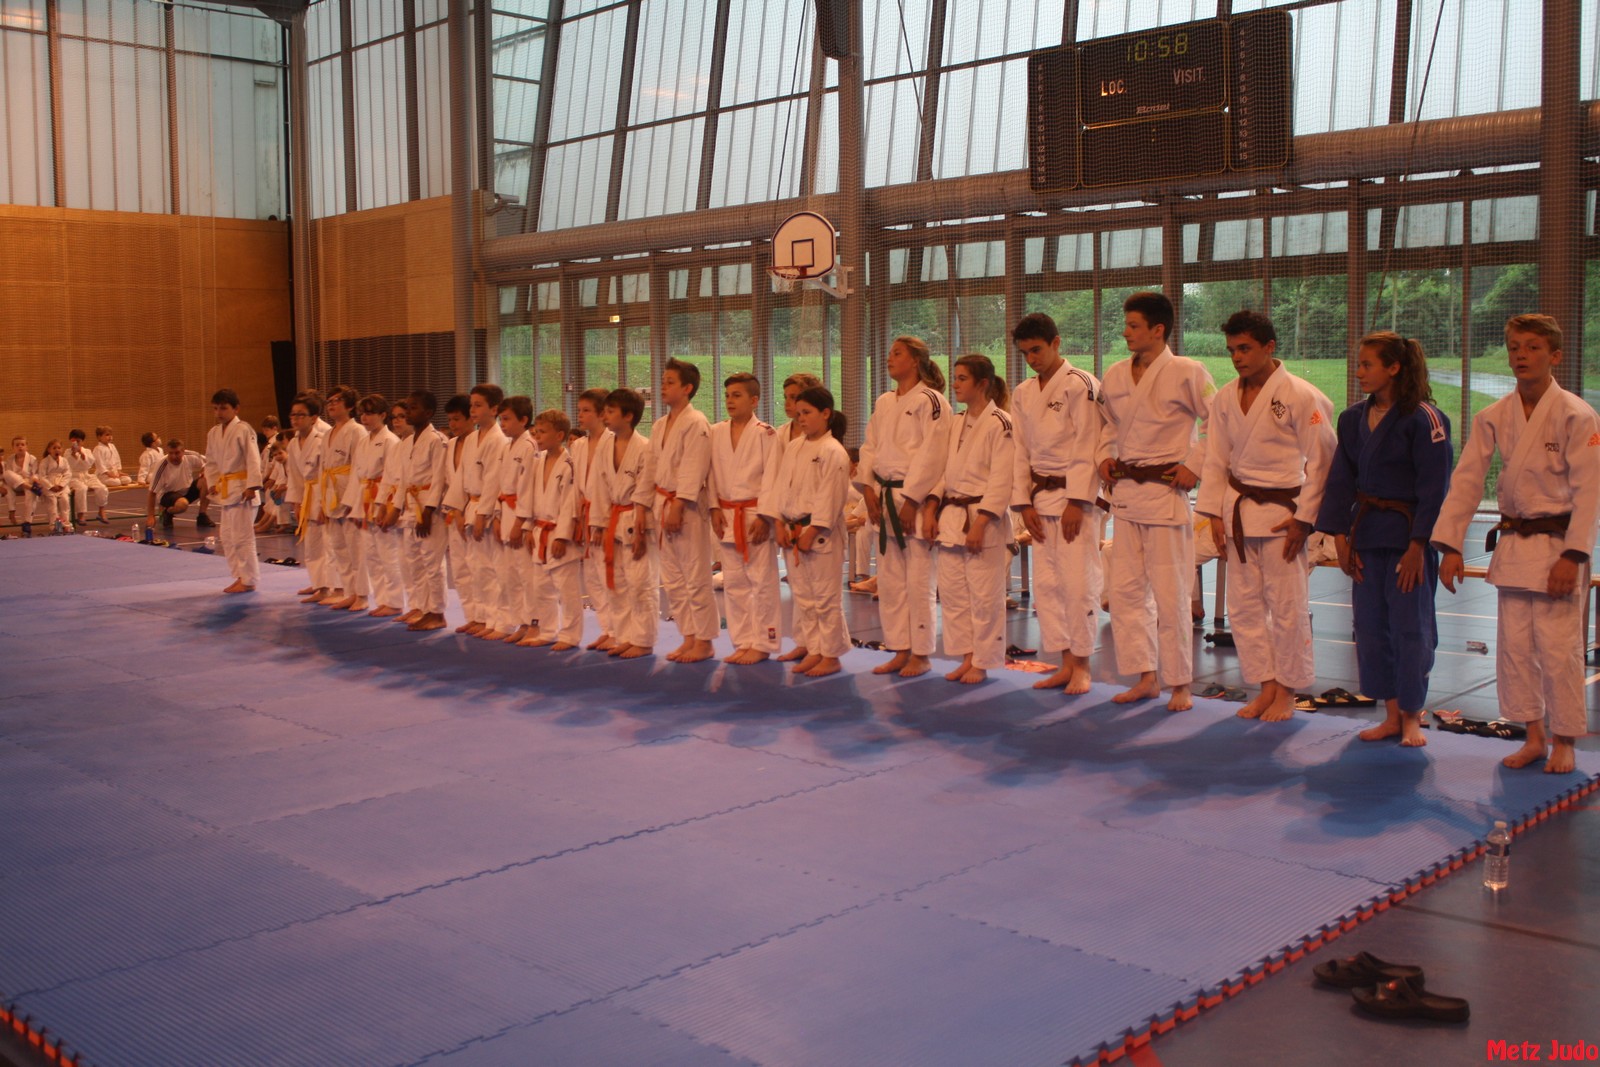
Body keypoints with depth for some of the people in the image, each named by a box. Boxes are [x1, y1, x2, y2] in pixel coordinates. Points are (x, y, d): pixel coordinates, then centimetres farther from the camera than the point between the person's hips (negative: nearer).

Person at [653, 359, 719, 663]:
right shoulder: (659, 426, 14)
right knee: (672, 580, 12)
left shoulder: (696, 423, -11)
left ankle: (703, 641, 5)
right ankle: (689, 638, 21)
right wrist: (657, 507, 12)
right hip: (663, 505, 9)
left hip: (689, 508, -9)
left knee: (696, 578, -3)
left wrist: (677, 507, -21)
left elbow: (692, 472, -17)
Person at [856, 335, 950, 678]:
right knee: (889, 580, 10)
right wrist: (869, 490, 1)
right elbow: (869, 448, 14)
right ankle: (900, 651, 19)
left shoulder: (930, 401, -8)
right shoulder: (883, 403, 15)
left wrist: (913, 501, -16)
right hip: (885, 499, 7)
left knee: (918, 582, -4)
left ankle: (920, 654, 6)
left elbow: (932, 456, -13)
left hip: (917, 499, -7)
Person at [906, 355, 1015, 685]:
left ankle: (982, 663, 10)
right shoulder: (957, 424, 14)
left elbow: (1002, 481, -14)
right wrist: (931, 509, 4)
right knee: (952, 592, 9)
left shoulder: (999, 423, -9)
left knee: (984, 596, -1)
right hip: (950, 517, 7)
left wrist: (980, 524, -19)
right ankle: (966, 658, 19)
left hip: (983, 521, -7)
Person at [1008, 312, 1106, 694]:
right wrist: (1024, 503, 4)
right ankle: (1065, 663, 16)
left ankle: (1081, 666, 5)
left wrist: (1076, 503, -16)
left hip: (1077, 495, -7)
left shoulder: (1081, 386, -9)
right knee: (1045, 584, 7)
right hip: (1041, 498, 7)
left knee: (1078, 583, -7)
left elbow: (1087, 447, -12)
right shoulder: (1023, 394, 11)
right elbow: (1021, 452, 12)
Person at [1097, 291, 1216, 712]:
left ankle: (1180, 684, 11)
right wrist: (1104, 456, 9)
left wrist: (1195, 465, -9)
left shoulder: (1187, 373, -10)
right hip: (1125, 491, 6)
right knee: (1125, 589, 7)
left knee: (1170, 594, -2)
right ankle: (1145, 678, 18)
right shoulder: (1115, 376, 8)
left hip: (1166, 492, -6)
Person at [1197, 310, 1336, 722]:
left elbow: (1320, 462, -9)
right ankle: (1265, 686, 21)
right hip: (1238, 513, 5)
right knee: (1244, 606, 8)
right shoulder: (1226, 398, 5)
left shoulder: (1300, 396, -11)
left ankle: (1286, 692, 15)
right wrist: (1215, 514, 4)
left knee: (1287, 607, 1)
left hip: (1282, 513, -5)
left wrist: (1303, 519, -11)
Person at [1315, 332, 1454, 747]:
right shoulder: (1353, 418, 7)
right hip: (1366, 533, 6)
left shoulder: (1423, 419, -11)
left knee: (1410, 627, 1)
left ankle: (1411, 717, 16)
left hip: (1407, 536, -6)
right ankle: (1391, 715, 20)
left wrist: (1417, 545, -15)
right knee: (1371, 627, 8)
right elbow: (1341, 480, 9)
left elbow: (1434, 489, -12)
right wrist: (1340, 536, 2)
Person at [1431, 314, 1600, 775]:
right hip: (1511, 544, 5)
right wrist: (1450, 545, -3)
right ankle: (1534, 737, 22)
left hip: (1557, 544, -4)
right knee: (1514, 645, 8)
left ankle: (1563, 743, 14)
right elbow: (1466, 482, 3)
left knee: (1558, 647, -3)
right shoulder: (1492, 418, 3)